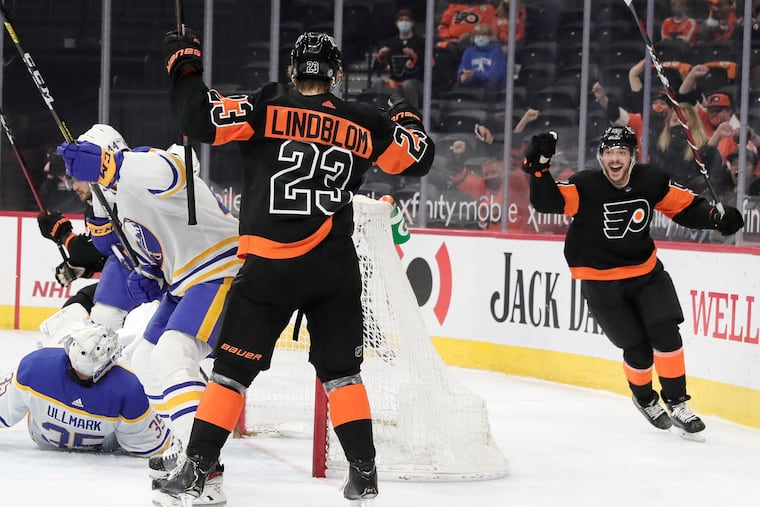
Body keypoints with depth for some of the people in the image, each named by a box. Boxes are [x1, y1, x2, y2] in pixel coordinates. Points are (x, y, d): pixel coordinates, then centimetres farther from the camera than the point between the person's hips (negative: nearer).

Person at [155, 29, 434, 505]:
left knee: (233, 368, 3)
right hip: (336, 267, 2)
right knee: (341, 371, 15)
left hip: (270, 265, -2)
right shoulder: (364, 123, 8)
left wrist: (185, 63, 6)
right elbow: (418, 157, 18)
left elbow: (201, 118, -8)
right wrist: (405, 117, 38)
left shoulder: (268, 107, 0)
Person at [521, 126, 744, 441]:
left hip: (645, 270, 3)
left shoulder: (651, 181, -9)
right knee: (637, 347, 0)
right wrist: (538, 167, -46)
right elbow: (547, 201, -31)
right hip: (601, 281, -3)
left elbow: (685, 206, 0)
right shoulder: (586, 186, -19)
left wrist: (717, 218, -16)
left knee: (665, 333, -10)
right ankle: (644, 398, 29)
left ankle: (677, 404, 3)